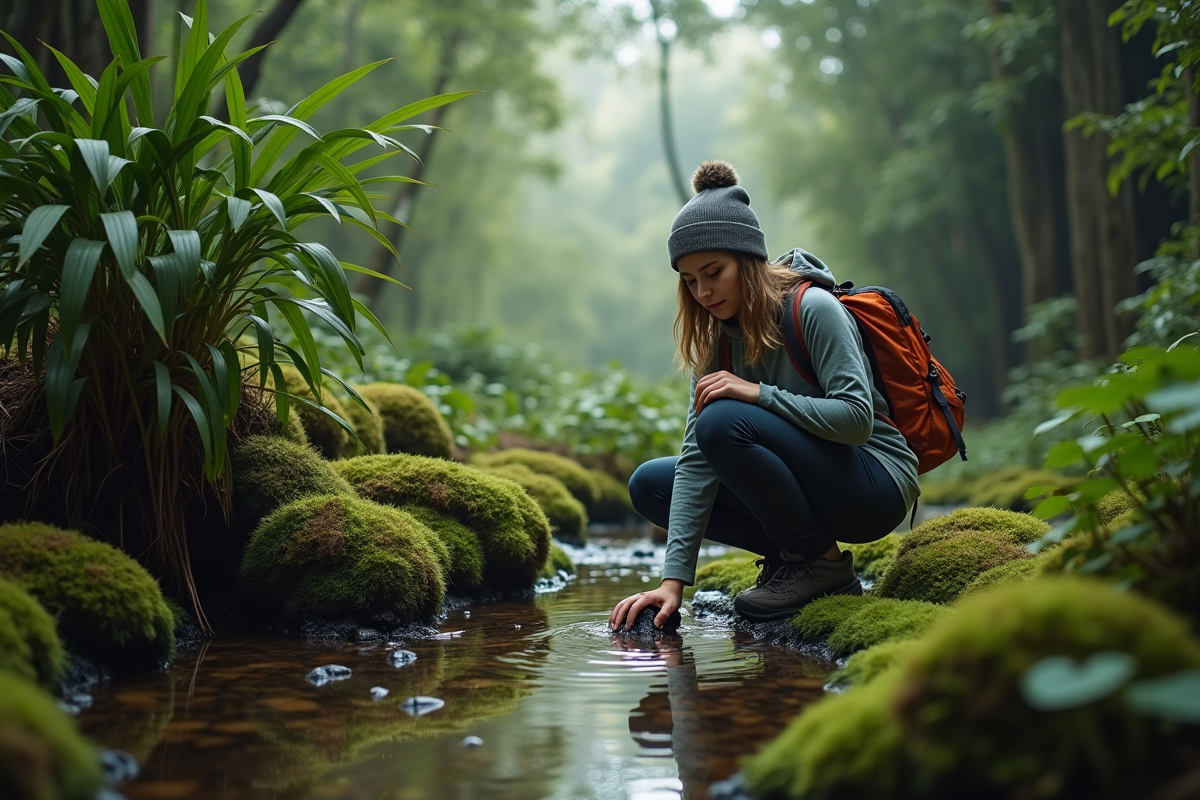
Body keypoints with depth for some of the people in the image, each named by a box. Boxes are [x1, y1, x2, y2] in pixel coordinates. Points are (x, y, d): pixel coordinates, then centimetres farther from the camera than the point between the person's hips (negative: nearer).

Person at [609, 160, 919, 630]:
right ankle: (790, 556, 2)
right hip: (811, 481, 8)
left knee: (724, 423, -29)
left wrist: (759, 393, -28)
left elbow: (857, 418, -26)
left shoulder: (813, 309, -18)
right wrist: (674, 579, -16)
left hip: (875, 488, -8)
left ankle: (824, 563, -12)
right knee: (649, 486, 1)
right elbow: (696, 457, -8)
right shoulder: (718, 335, 1)